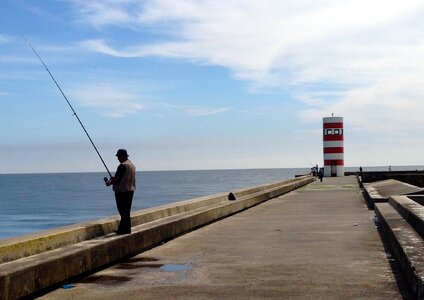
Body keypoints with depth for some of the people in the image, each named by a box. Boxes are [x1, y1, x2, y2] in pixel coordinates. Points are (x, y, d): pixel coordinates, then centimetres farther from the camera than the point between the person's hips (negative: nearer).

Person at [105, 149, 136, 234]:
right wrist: (114, 179, 16)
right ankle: (125, 229, 20)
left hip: (122, 191, -10)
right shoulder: (131, 165, 13)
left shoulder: (123, 166, -18)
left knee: (123, 211, -4)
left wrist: (109, 183, -1)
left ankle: (125, 229, 0)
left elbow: (117, 179, -18)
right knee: (126, 211, 14)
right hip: (130, 190, 10)